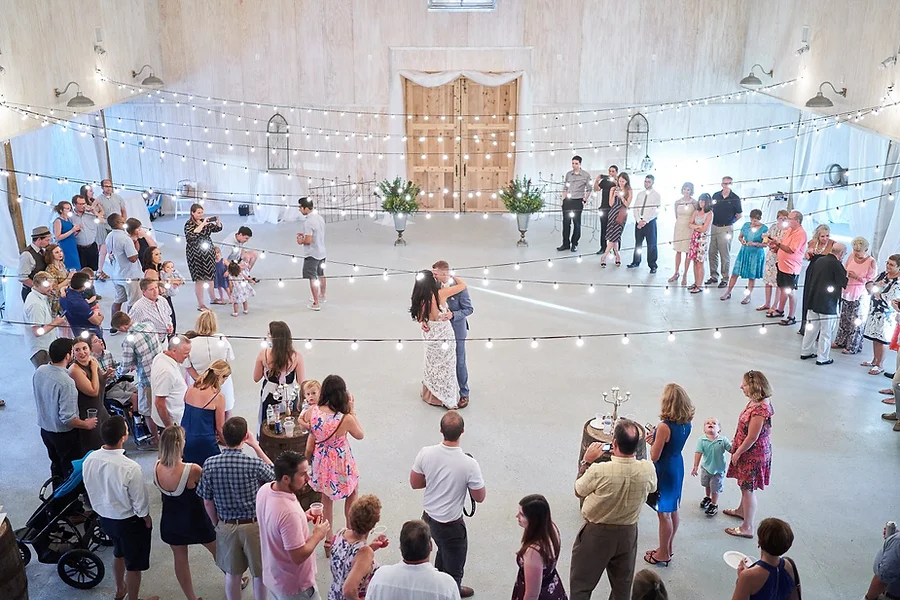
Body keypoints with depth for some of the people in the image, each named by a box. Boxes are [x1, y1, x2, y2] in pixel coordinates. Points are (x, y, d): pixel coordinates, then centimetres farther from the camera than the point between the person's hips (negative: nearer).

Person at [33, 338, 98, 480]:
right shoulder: (66, 382, -32)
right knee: (72, 470, 12)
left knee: (56, 465, 26)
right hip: (64, 434, -7)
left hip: (45, 429, 8)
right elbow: (68, 418, -29)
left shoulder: (39, 371, -9)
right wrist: (87, 424, -13)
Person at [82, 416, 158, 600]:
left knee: (119, 554, 33)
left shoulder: (89, 460, -16)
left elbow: (91, 490, 1)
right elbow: (140, 503, -21)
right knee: (134, 565, 17)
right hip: (129, 522, -7)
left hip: (105, 518, 7)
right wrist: (147, 520, -1)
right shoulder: (130, 468, -34)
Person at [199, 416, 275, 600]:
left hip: (226, 526, 3)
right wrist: (256, 446, -2)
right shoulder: (254, 464, -23)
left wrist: (216, 524, 13)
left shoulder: (209, 464, -14)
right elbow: (273, 473, 0)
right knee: (259, 573, 18)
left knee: (232, 573, 22)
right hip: (253, 526, -3)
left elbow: (207, 502, -3)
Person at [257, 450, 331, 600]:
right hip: (294, 586, -8)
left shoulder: (264, 490, -12)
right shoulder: (289, 513, -38)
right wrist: (318, 534, -15)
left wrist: (301, 517, 0)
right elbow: (298, 556, -29)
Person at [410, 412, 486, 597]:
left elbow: (414, 483, -3)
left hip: (428, 517, 6)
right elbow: (479, 497, -14)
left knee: (444, 550, 34)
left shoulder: (426, 453, -17)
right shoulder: (469, 464, -28)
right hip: (451, 524, -6)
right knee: (453, 567, 19)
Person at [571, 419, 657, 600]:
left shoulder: (599, 471, -30)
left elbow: (578, 491, -9)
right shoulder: (648, 469, -20)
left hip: (596, 533, -4)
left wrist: (586, 461, -1)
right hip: (628, 533, 4)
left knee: (581, 585, 14)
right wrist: (629, 456, 8)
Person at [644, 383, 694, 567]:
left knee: (664, 513, 7)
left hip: (664, 470, -8)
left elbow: (654, 457, -21)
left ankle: (663, 554, 22)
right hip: (678, 466, 8)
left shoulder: (664, 427, -29)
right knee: (673, 510, 21)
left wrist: (652, 440, -6)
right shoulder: (687, 424, -5)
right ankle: (667, 548, 37)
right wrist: (656, 439, 4)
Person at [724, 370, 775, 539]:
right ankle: (741, 510, 49)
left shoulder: (759, 410, -32)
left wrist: (737, 453, -13)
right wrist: (736, 448, 17)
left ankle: (747, 528, 17)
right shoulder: (755, 401, -2)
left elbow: (752, 438, -26)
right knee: (745, 485, 27)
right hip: (750, 452, 9)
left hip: (753, 454, -9)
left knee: (748, 489, 4)